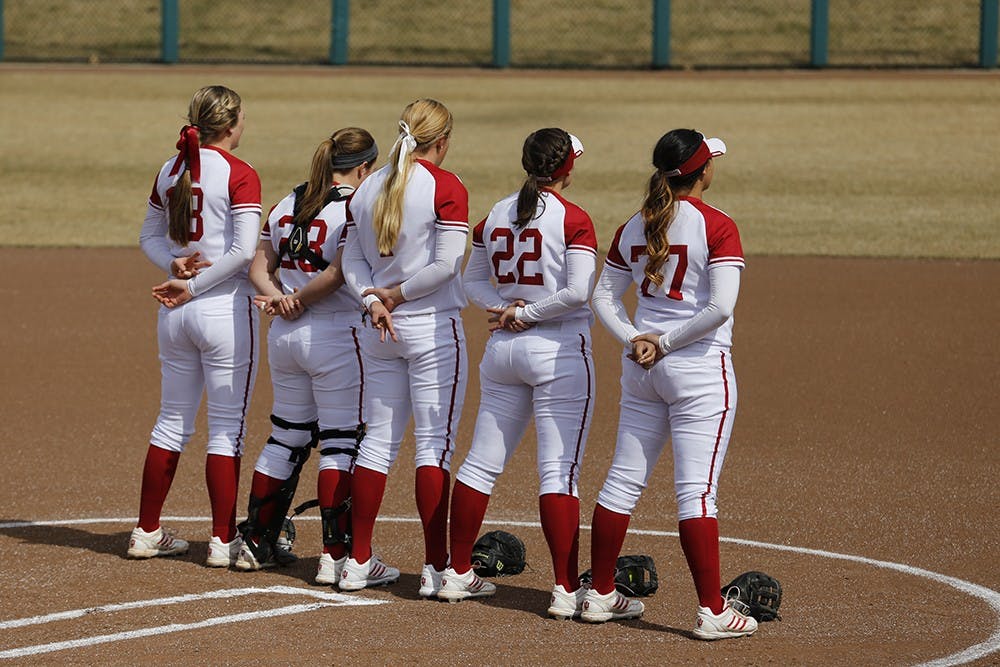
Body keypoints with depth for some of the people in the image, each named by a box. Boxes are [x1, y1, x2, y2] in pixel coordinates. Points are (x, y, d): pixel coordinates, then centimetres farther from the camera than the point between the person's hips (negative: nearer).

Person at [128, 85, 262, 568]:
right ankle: (223, 541, 3)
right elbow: (244, 250, -19)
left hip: (175, 313, 6)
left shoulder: (170, 172, 8)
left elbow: (150, 238, 14)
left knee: (173, 421, 15)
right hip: (226, 308, -6)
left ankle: (147, 533, 19)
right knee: (227, 428, 1)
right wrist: (192, 286, -13)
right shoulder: (239, 176, -12)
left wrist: (174, 264, -3)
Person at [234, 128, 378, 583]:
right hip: (335, 336, -7)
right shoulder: (355, 208, -11)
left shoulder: (288, 204, 11)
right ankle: (334, 555, -6)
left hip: (284, 336, 7)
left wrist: (276, 295, -8)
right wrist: (300, 300, -7)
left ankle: (257, 543, 21)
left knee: (287, 438, 17)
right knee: (341, 443, -2)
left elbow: (259, 263, 8)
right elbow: (337, 273, -20)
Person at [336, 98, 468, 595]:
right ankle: (435, 567, -5)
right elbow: (446, 264, -16)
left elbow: (352, 260, 6)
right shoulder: (445, 187, -10)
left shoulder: (368, 188, 8)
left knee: (379, 440, 12)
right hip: (432, 328, -6)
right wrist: (399, 294, -6)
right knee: (434, 442, -3)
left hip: (378, 331, 6)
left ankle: (358, 561, 14)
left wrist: (374, 301, -5)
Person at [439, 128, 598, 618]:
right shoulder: (572, 219, -10)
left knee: (482, 462, 13)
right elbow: (578, 291, -19)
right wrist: (527, 313, -8)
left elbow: (472, 282, 14)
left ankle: (458, 573, 20)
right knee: (559, 470, -7)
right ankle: (566, 590, -9)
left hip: (502, 350, 6)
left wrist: (503, 309, 1)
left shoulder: (496, 215, 8)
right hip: (559, 352, -6)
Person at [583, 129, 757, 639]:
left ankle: (600, 595, 20)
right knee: (696, 490, -7)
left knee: (624, 479, 13)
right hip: (700, 368, -6)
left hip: (641, 367, 6)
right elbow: (720, 307, -19)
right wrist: (666, 343, -10)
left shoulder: (634, 228, 7)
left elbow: (604, 297, 10)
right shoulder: (716, 227, -11)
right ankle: (712, 612, -6)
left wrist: (634, 340, -1)